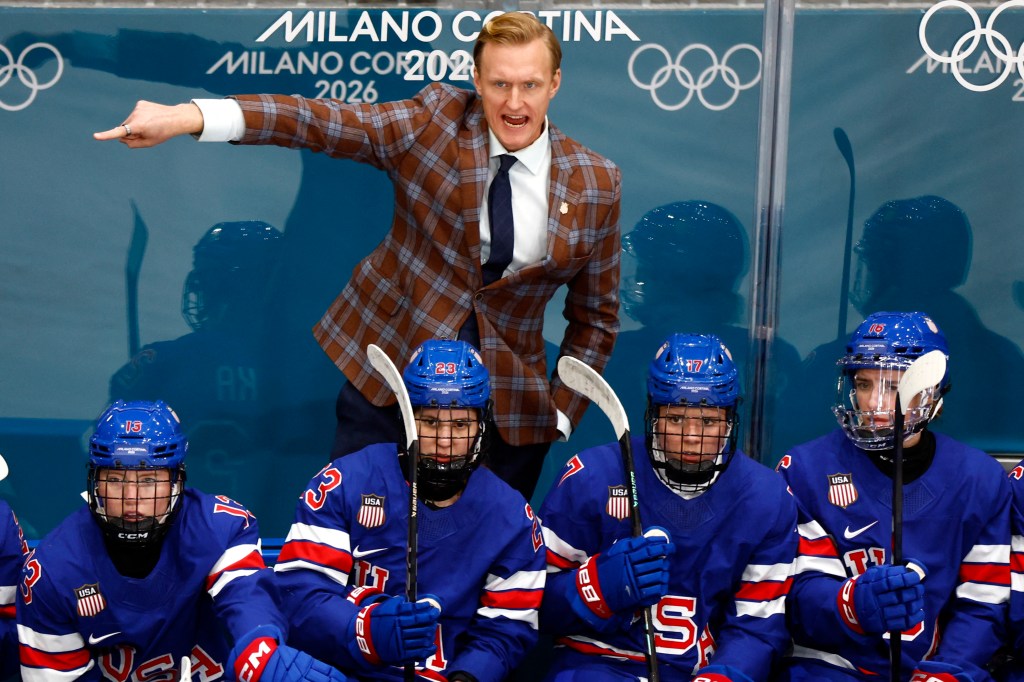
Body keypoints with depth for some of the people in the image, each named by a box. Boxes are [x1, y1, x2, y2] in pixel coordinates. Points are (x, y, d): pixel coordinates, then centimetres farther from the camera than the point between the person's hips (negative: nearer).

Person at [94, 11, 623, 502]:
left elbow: (595, 317, 6)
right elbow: (321, 121, -18)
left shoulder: (596, 184, -3)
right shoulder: (436, 121, -7)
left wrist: (560, 416, -2)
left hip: (507, 402, 1)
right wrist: (188, 117, -30)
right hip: (390, 360, -1)